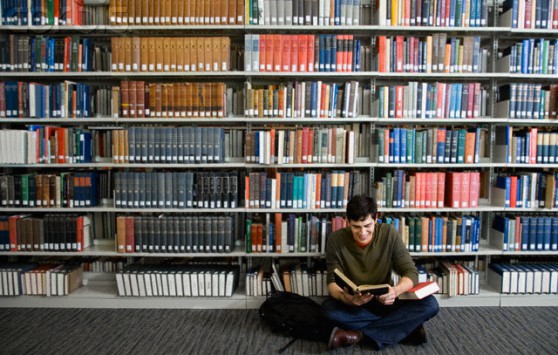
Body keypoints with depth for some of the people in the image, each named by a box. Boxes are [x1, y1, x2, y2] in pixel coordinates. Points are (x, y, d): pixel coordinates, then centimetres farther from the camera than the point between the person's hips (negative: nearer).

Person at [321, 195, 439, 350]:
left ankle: (358, 335, -23)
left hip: (384, 301, 1)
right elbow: (333, 281, -13)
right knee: (328, 308, -34)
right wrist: (345, 298, -38)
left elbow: (411, 272, -12)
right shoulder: (336, 240, -14)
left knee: (430, 304, -24)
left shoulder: (389, 233, -13)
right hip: (352, 304, -1)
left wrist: (395, 290, -36)